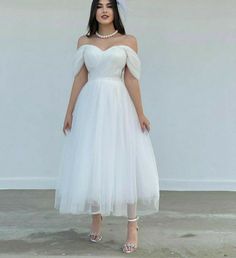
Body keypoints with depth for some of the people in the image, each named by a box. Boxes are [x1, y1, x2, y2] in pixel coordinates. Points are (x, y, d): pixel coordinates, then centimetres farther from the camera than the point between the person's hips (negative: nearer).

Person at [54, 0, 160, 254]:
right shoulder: (84, 41, 8)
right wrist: (69, 112, 5)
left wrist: (140, 113, -4)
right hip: (90, 105, 2)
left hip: (118, 105, -2)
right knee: (90, 163, 5)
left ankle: (132, 226, 5)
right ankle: (96, 220, 22)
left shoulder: (128, 41, 2)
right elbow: (79, 79, 7)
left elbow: (131, 80, 0)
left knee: (124, 163, -3)